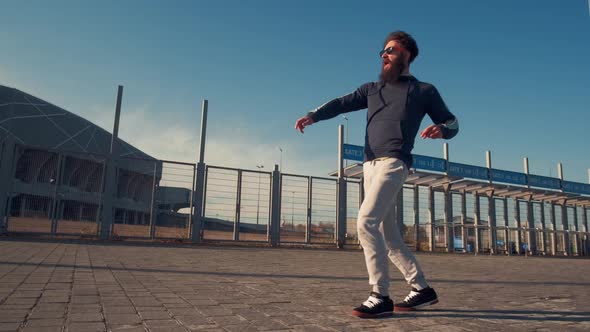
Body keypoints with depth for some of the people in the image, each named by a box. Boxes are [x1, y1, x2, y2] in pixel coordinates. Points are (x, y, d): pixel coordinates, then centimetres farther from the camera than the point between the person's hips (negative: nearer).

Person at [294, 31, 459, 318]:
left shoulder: (423, 91, 10)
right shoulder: (372, 88, 22)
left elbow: (452, 122, 12)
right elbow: (341, 103, 8)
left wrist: (441, 129, -12)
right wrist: (313, 116, -9)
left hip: (393, 163, -6)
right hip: (369, 165, 6)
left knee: (366, 222, -21)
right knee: (388, 235, 7)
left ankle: (380, 297, -14)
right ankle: (421, 289, 20)